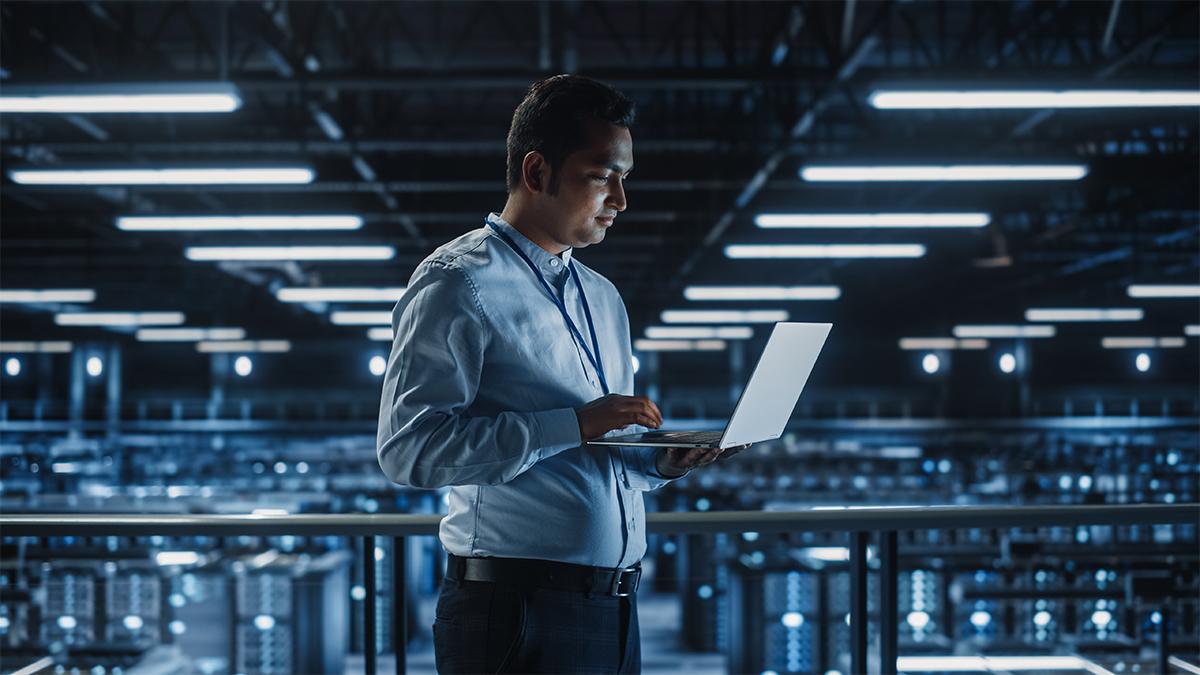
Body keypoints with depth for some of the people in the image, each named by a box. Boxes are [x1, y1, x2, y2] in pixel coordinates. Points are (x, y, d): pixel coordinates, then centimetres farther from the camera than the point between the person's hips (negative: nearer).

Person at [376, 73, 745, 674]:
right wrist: (574, 424, -20)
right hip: (518, 607, -7)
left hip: (616, 602, 8)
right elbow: (408, 447, -18)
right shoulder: (459, 283, -6)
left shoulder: (603, 298, 21)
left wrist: (661, 461, 3)